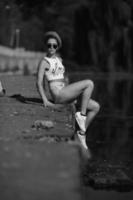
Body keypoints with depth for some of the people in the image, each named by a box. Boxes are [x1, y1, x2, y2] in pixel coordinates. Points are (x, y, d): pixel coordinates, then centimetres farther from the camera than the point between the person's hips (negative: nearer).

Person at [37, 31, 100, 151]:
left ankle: (82, 133, 3)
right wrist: (45, 101, -20)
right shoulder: (44, 62, -3)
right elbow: (39, 83, -10)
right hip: (58, 94, -8)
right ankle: (82, 114, -16)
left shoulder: (59, 59, 21)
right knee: (89, 84, -21)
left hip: (65, 93, 8)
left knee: (96, 107, 2)